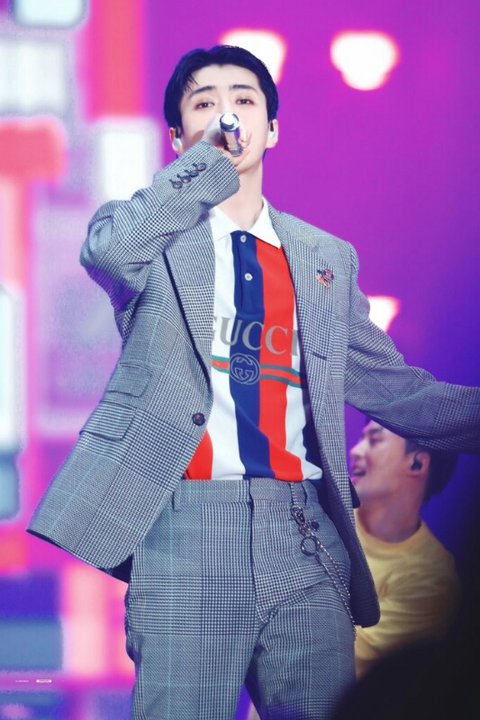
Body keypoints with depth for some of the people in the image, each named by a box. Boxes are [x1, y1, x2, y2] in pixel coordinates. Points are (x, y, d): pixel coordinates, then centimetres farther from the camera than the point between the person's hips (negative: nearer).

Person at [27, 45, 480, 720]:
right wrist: (211, 160, -8)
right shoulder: (156, 236, 9)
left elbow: (391, 387, 18)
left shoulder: (327, 259, 20)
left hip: (305, 537, 4)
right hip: (188, 528, -3)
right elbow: (106, 248, -16)